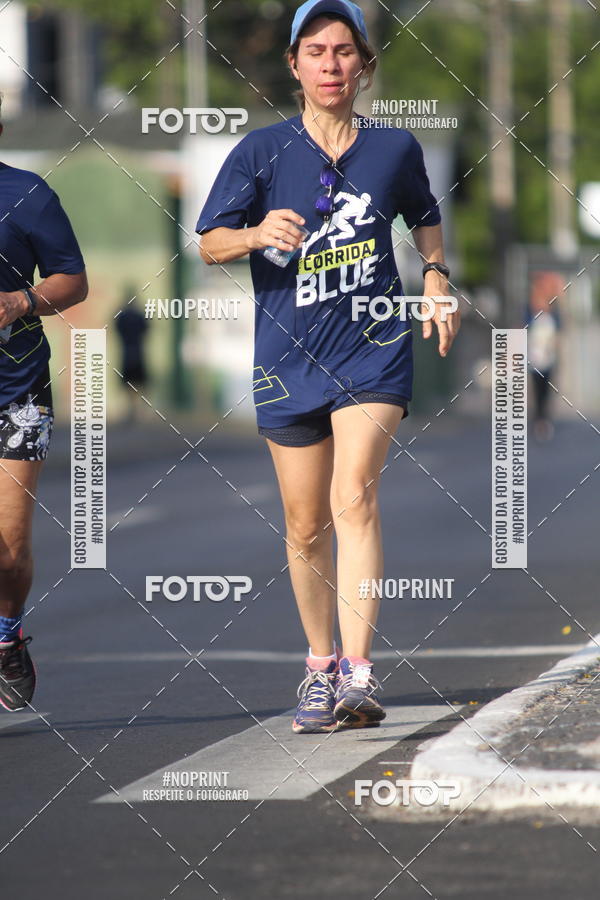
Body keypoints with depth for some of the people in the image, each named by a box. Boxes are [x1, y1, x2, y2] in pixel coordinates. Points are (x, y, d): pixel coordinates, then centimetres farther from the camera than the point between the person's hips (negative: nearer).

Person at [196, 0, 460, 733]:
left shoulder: (395, 148, 3)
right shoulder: (262, 151, -1)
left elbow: (424, 217, 22)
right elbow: (208, 242, -5)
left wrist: (436, 277, 6)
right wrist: (258, 234, -25)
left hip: (374, 349, -1)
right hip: (289, 360, 1)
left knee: (353, 498, -20)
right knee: (306, 528, 8)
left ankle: (358, 674, -27)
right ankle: (320, 665, 28)